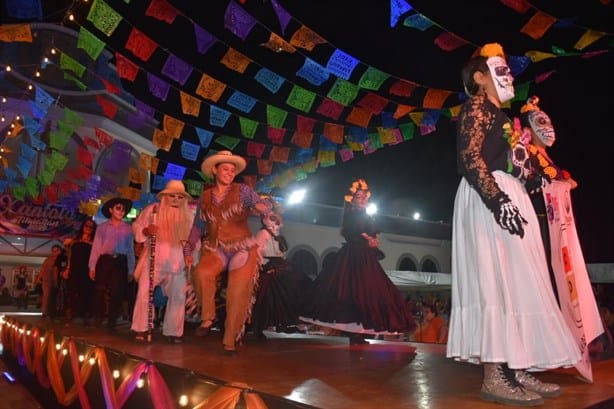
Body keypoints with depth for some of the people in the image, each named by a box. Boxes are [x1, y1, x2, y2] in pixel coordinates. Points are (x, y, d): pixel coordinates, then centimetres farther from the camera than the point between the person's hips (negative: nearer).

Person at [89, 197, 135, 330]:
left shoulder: (128, 228, 8)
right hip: (104, 260, 0)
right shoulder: (102, 227, 7)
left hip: (120, 262, 0)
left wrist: (131, 270, 4)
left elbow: (130, 249, 7)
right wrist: (92, 266, -2)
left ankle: (112, 321, 6)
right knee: (99, 291, 1)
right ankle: (97, 320, 13)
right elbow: (96, 247, 5)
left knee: (117, 293, -2)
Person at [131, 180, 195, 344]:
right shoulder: (152, 209, 0)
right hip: (153, 259, -2)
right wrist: (146, 230, -18)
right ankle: (142, 328, 11)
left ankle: (173, 331, 11)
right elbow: (136, 227, 3)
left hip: (177, 262, 2)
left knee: (178, 296, -1)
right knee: (145, 293, -4)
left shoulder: (188, 215, 7)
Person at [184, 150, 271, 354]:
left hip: (243, 247, -1)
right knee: (202, 272, -29)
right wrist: (189, 249, 8)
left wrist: (262, 208, -34)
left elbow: (263, 206, -10)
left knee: (238, 291, -10)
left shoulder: (243, 190, 1)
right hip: (215, 248, 2)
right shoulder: (205, 196, 10)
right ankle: (208, 317, -7)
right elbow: (198, 226, 15)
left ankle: (230, 340, 5)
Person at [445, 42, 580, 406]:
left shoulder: (498, 115, 27)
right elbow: (470, 159, -16)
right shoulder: (477, 106, -1)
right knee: (496, 280, -14)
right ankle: (495, 377, -12)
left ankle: (517, 371, 9)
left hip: (507, 200, 10)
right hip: (490, 201, -10)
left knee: (514, 281, 5)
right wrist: (499, 201, -25)